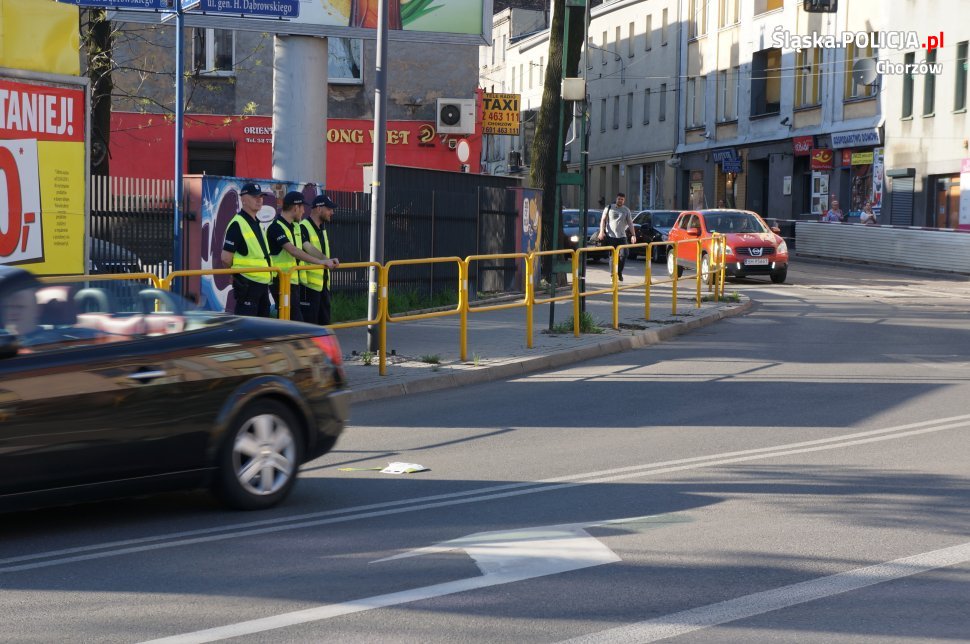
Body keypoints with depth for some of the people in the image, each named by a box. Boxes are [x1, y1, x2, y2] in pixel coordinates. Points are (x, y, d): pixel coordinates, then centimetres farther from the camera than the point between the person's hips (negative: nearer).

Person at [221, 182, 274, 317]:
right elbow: (226, 258, -16)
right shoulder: (237, 224, -14)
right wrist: (238, 273, -1)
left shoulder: (257, 224, 15)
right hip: (247, 285, -9)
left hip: (262, 284, 9)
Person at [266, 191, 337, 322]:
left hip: (295, 280, 9)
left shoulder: (296, 227, 14)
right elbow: (293, 251, -25)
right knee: (296, 321, -11)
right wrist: (320, 261, -29)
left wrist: (326, 260, -4)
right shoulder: (276, 227, -15)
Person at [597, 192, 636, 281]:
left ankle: (619, 273, 9)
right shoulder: (609, 208, 5)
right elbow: (603, 220, 4)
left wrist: (633, 234, -10)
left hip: (621, 236, 1)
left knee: (623, 254, -9)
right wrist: (601, 231, -9)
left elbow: (630, 223, 4)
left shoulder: (626, 211, 8)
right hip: (610, 236, -1)